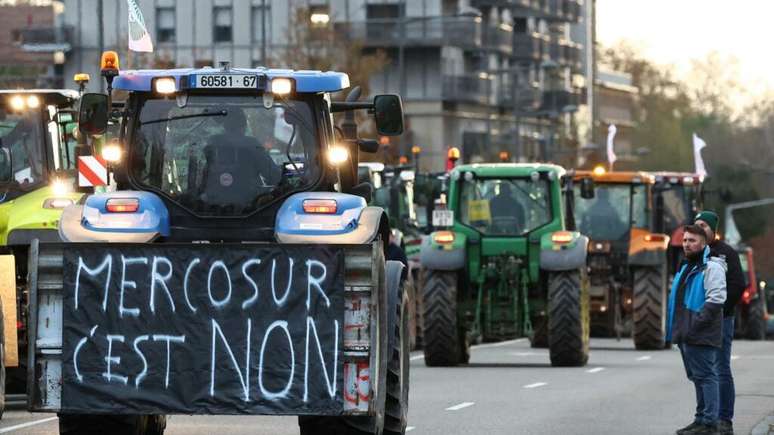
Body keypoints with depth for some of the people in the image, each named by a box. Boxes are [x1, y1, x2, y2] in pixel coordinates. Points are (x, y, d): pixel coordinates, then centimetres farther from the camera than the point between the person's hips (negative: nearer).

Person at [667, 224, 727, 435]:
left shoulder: (712, 267, -10)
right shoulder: (686, 267, 20)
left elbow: (716, 299, -20)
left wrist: (695, 324, -22)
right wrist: (676, 327, 17)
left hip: (701, 336, -10)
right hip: (686, 335, 10)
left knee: (705, 376, -9)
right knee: (697, 377, 14)